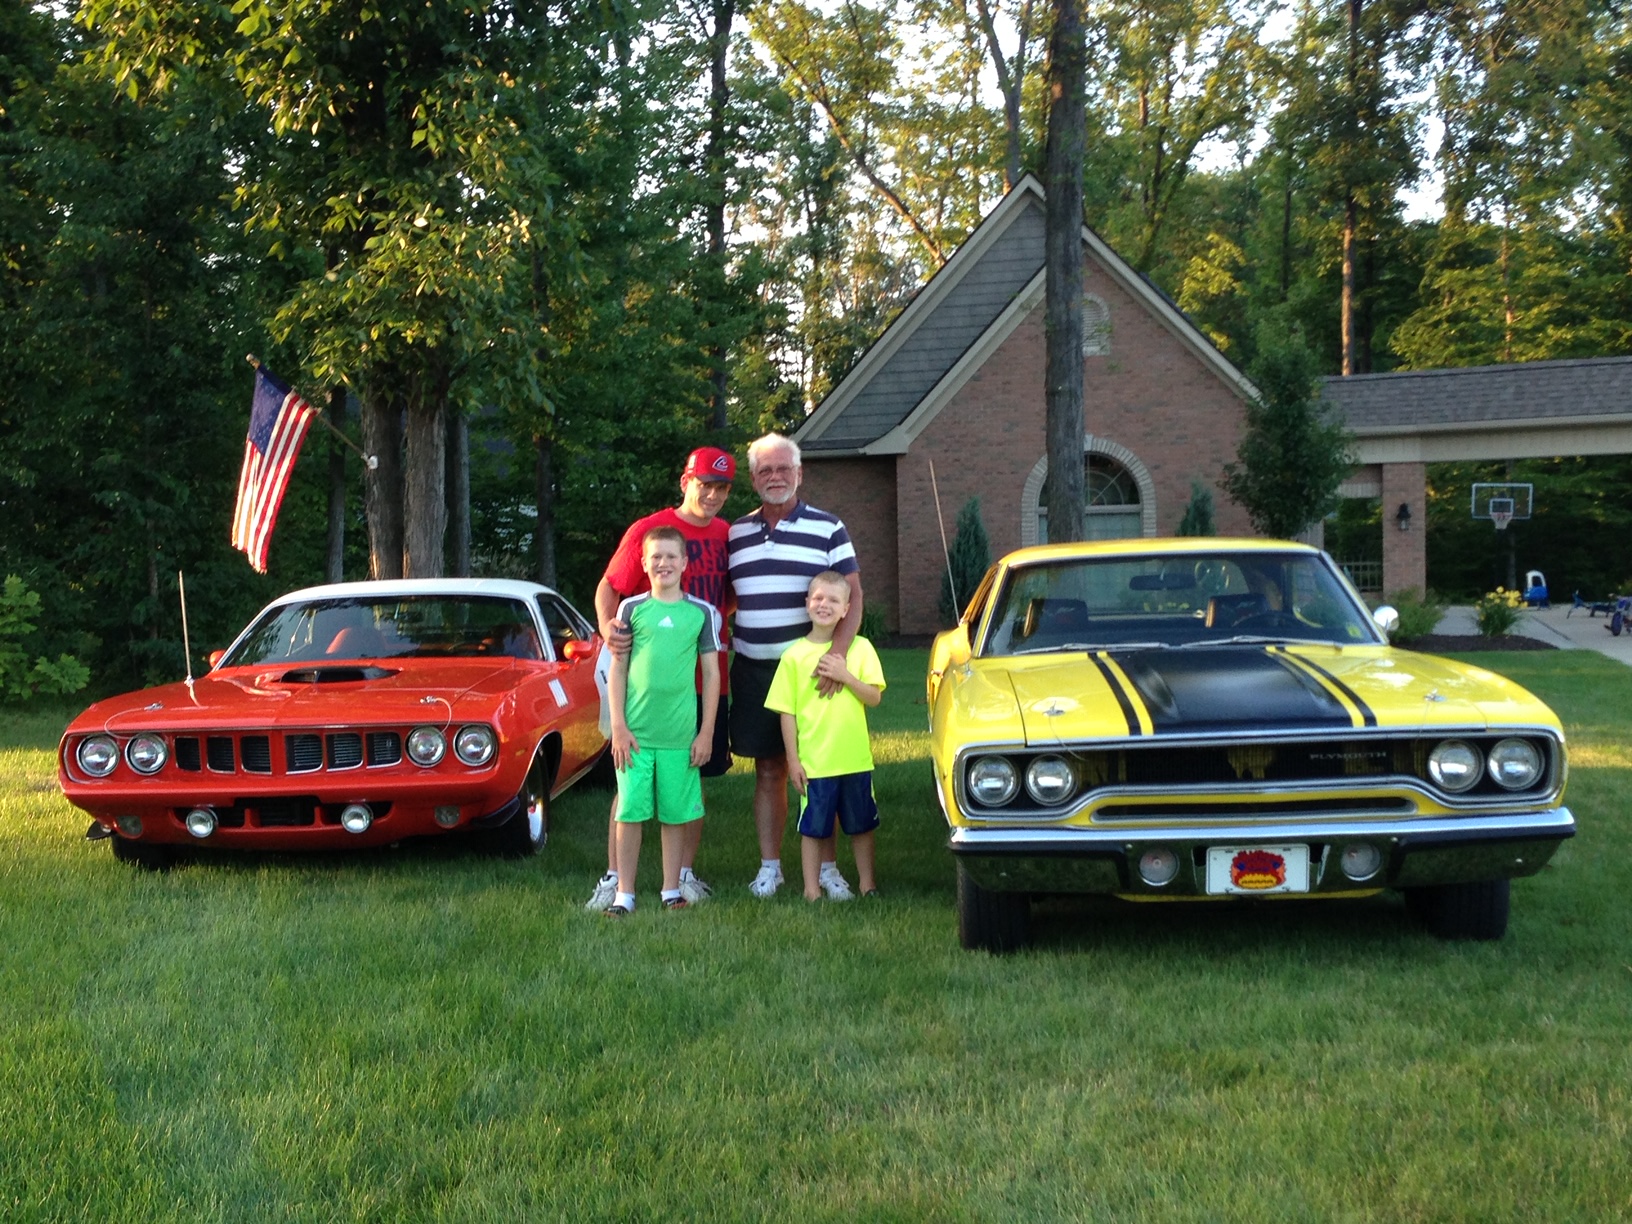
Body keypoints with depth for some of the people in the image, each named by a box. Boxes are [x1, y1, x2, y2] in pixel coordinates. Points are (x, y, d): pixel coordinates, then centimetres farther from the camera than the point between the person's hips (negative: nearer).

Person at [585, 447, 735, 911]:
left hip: (707, 677, 5)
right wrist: (607, 628, -25)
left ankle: (684, 873, 22)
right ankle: (613, 877, 3)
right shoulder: (647, 530, -7)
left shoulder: (726, 534, 9)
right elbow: (609, 586, -7)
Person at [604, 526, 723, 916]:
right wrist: (618, 727, -3)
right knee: (630, 812, 1)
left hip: (681, 735, 1)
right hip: (635, 733, -1)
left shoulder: (702, 613, 4)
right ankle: (624, 892, 8)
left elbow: (711, 673, 7)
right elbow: (617, 670, 4)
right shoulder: (632, 608, 3)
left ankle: (671, 889, 18)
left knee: (675, 814, 6)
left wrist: (707, 732, 2)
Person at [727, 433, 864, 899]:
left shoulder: (828, 528, 0)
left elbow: (853, 597, -4)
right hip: (753, 670, 3)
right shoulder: (735, 534, 10)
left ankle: (827, 867, 10)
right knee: (768, 770, 8)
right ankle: (769, 866, 15)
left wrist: (837, 655, -17)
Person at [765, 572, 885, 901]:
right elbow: (787, 711, -1)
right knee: (813, 827, 6)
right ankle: (811, 888, 17)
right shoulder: (794, 655, -2)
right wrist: (792, 759, -5)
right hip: (814, 761, -1)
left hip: (855, 758, 1)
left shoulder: (860, 648, 1)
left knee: (862, 824, 13)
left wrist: (845, 676, -17)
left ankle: (866, 882, 27)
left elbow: (874, 697, -4)